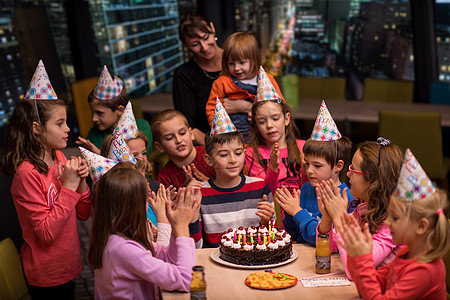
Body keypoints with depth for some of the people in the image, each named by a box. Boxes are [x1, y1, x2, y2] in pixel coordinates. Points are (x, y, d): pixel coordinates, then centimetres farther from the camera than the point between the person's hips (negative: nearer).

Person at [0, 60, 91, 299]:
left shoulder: (59, 159, -2)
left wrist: (81, 182, -13)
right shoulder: (27, 174, -22)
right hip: (46, 277, -7)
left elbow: (83, 214, 4)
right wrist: (69, 186, -24)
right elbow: (47, 232, -24)